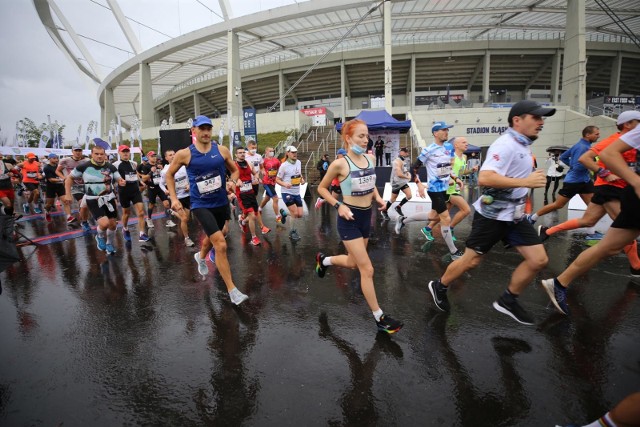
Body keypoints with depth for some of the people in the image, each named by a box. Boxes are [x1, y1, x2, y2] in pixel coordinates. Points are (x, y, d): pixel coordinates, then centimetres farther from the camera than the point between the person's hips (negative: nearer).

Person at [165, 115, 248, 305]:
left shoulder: (222, 150, -3)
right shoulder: (184, 154, -7)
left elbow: (234, 170, 11)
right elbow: (169, 175, 7)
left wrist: (233, 181, -11)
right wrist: (174, 198, -1)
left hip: (221, 203, 4)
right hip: (201, 205, -4)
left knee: (212, 238, 26)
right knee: (221, 244, -18)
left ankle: (201, 257, 63)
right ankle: (232, 290, -8)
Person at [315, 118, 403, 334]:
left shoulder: (370, 159, 3)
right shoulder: (340, 164, -16)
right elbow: (322, 188, -4)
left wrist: (378, 197, 1)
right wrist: (338, 206, -16)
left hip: (366, 216, 7)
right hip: (350, 219, -7)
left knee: (353, 262, 22)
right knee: (367, 269, -4)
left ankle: (323, 259, 50)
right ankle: (379, 317, 11)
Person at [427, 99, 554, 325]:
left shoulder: (523, 144, 9)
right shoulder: (505, 144, -20)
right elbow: (484, 178, -33)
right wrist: (525, 182, -32)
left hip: (514, 214, 9)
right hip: (492, 215, -9)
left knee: (538, 260, 4)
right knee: (471, 261, 3)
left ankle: (507, 301, 21)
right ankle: (439, 287, 27)